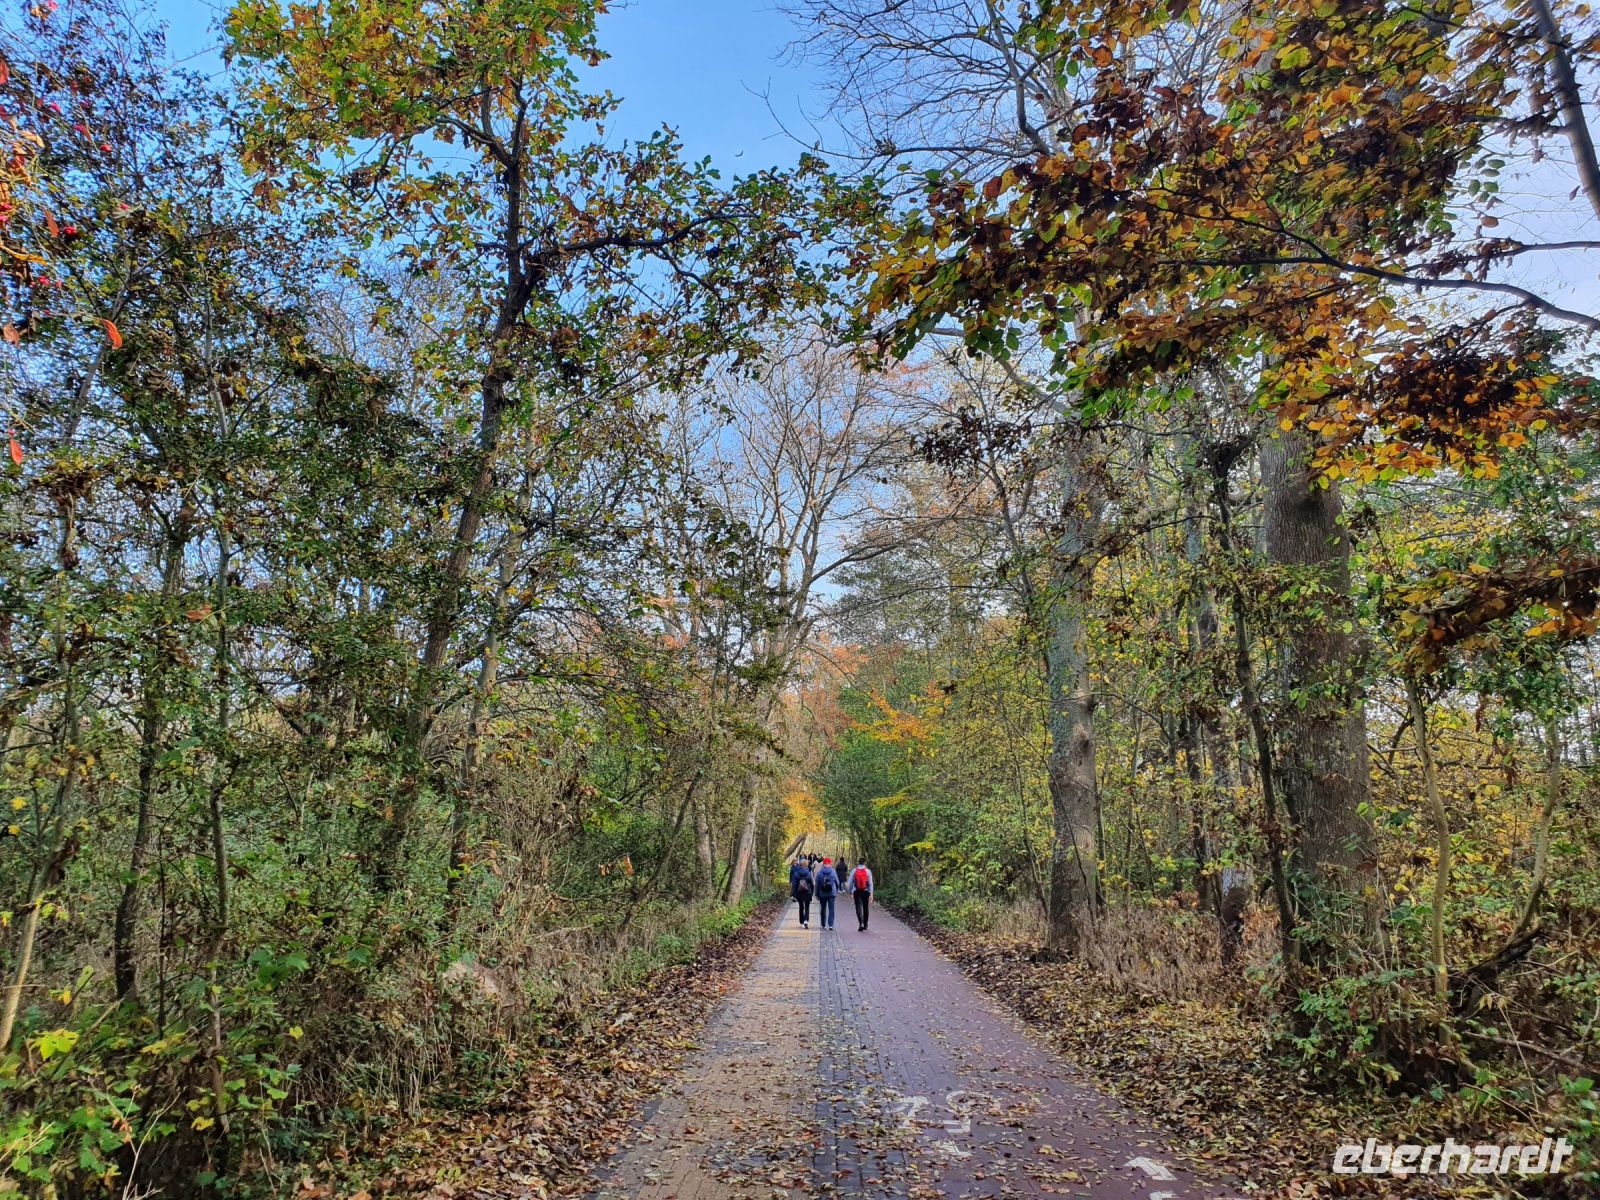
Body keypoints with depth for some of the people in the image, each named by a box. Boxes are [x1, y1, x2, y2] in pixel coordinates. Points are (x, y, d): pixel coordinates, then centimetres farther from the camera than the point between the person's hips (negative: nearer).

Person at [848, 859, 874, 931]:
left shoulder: (854, 871, -2)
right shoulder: (868, 871, -3)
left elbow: (850, 882, 2)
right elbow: (870, 883, -5)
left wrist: (850, 891, 15)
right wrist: (871, 894, -4)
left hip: (857, 892, -1)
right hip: (866, 892, 1)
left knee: (858, 907, -2)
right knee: (865, 908, 12)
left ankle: (860, 924, -21)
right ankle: (865, 925, 21)